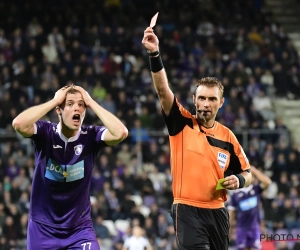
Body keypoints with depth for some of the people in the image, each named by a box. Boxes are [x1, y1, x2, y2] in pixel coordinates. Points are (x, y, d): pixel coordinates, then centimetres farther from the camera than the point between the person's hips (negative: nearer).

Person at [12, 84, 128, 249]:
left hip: (79, 228, 0)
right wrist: (54, 100, -24)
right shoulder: (45, 133, -11)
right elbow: (18, 124, -31)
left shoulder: (91, 137, -9)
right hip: (43, 228, 0)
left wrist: (91, 103, -22)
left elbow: (121, 133, -28)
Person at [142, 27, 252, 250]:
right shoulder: (182, 124, -1)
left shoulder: (227, 137, 8)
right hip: (188, 211, -4)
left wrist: (239, 180, -6)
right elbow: (163, 90, -15)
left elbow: (246, 173, 18)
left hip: (217, 213, 4)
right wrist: (154, 54, -27)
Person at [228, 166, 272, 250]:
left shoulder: (256, 189, 4)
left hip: (254, 227, 0)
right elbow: (231, 212, 6)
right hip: (242, 228, 0)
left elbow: (267, 182, -15)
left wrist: (254, 170, -13)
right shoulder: (235, 193, 3)